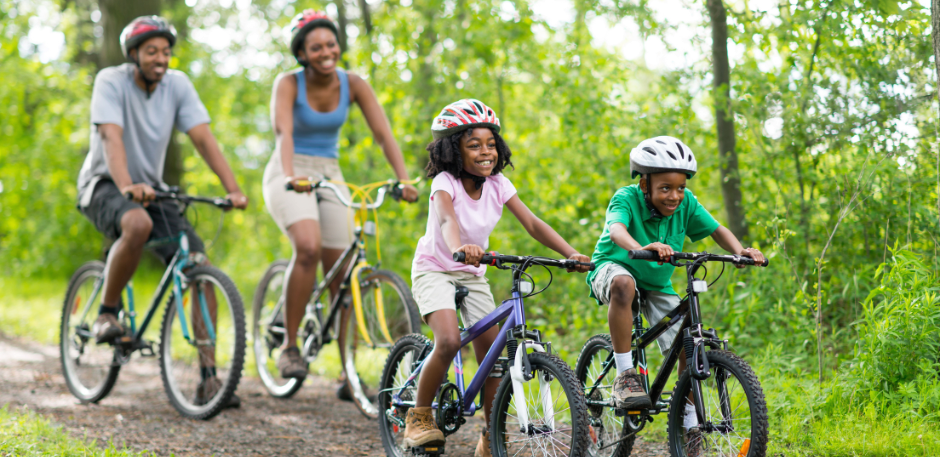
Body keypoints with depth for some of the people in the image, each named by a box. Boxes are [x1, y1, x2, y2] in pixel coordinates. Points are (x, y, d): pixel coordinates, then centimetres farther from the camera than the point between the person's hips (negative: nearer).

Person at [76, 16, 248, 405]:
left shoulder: (178, 84, -4)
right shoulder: (111, 81, -16)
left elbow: (203, 139, -11)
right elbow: (112, 138, -30)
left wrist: (233, 189, -25)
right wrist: (126, 186, -48)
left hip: (151, 188, 5)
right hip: (103, 186, -5)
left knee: (200, 267, -14)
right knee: (138, 223, -40)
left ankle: (209, 376, -11)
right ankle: (107, 313, -16)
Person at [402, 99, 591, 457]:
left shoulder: (498, 184, -9)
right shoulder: (445, 183, -22)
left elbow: (532, 223, -15)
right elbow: (447, 219, -43)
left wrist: (572, 254, -30)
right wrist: (460, 248, -66)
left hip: (472, 275, 5)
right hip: (435, 269, -5)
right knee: (449, 341, -27)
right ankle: (419, 416, -8)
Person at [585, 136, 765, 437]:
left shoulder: (685, 203, -13)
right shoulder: (627, 198, -26)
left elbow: (717, 230, -12)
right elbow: (616, 229, -45)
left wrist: (740, 251, -34)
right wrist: (641, 248, -67)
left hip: (657, 284, 5)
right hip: (614, 267, -5)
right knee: (623, 284, -41)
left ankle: (688, 421, 10)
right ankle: (625, 377, -34)